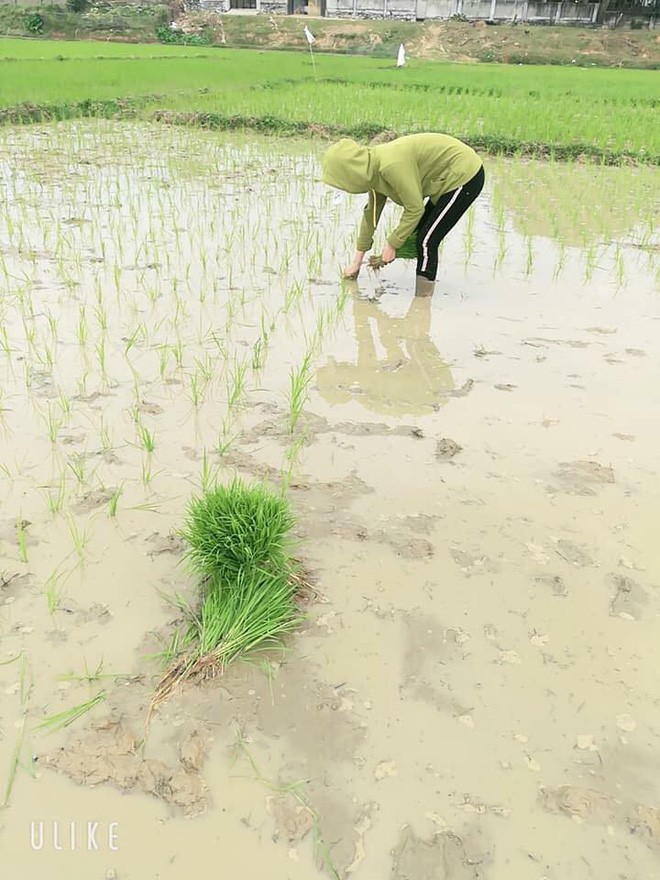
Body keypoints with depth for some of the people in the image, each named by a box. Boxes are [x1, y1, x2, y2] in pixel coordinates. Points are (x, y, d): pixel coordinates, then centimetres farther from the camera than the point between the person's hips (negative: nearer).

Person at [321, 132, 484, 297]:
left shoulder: (392, 165, -30)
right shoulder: (374, 168, -1)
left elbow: (415, 209, -24)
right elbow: (371, 212, 9)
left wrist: (391, 244, -13)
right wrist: (356, 261, 14)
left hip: (465, 178, -9)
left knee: (427, 240, -9)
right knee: (420, 232, 18)